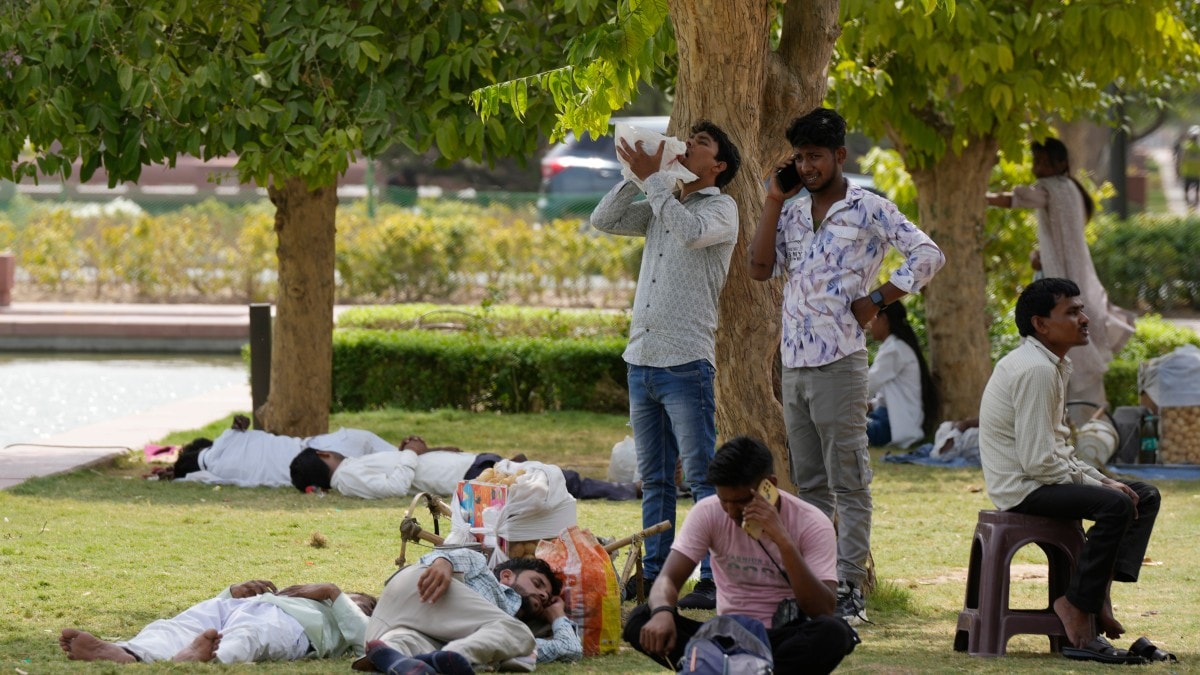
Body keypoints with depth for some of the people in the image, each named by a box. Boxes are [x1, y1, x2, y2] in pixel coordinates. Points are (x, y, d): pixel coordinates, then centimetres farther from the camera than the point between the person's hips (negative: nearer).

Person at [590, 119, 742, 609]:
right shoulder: (660, 206, 18)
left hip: (686, 363, -8)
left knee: (702, 476, -8)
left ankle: (715, 580, -10)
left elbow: (690, 233, -23)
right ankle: (655, 573, 16)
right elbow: (604, 221, 11)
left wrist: (652, 178, -17)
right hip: (641, 359, 8)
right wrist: (637, 175, 1)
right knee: (654, 478, 11)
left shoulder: (720, 208, -2)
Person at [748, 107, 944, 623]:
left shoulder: (868, 209, -4)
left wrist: (877, 300, -11)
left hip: (840, 362, -7)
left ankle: (850, 591, -6)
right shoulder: (793, 213, 13)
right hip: (794, 362, 7)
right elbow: (760, 268, 3)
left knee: (849, 483, -5)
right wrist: (773, 201, 1)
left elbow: (927, 255, -9)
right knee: (809, 484, 11)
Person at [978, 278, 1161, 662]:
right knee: (1115, 505, -28)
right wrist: (1097, 484, -12)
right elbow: (1038, 461, -24)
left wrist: (1103, 481, 4)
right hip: (1021, 489, -11)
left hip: (1043, 478, 11)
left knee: (1144, 497, 6)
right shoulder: (1036, 371, -19)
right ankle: (1078, 606, -19)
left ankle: (1100, 590, -7)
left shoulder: (1052, 367, 15)